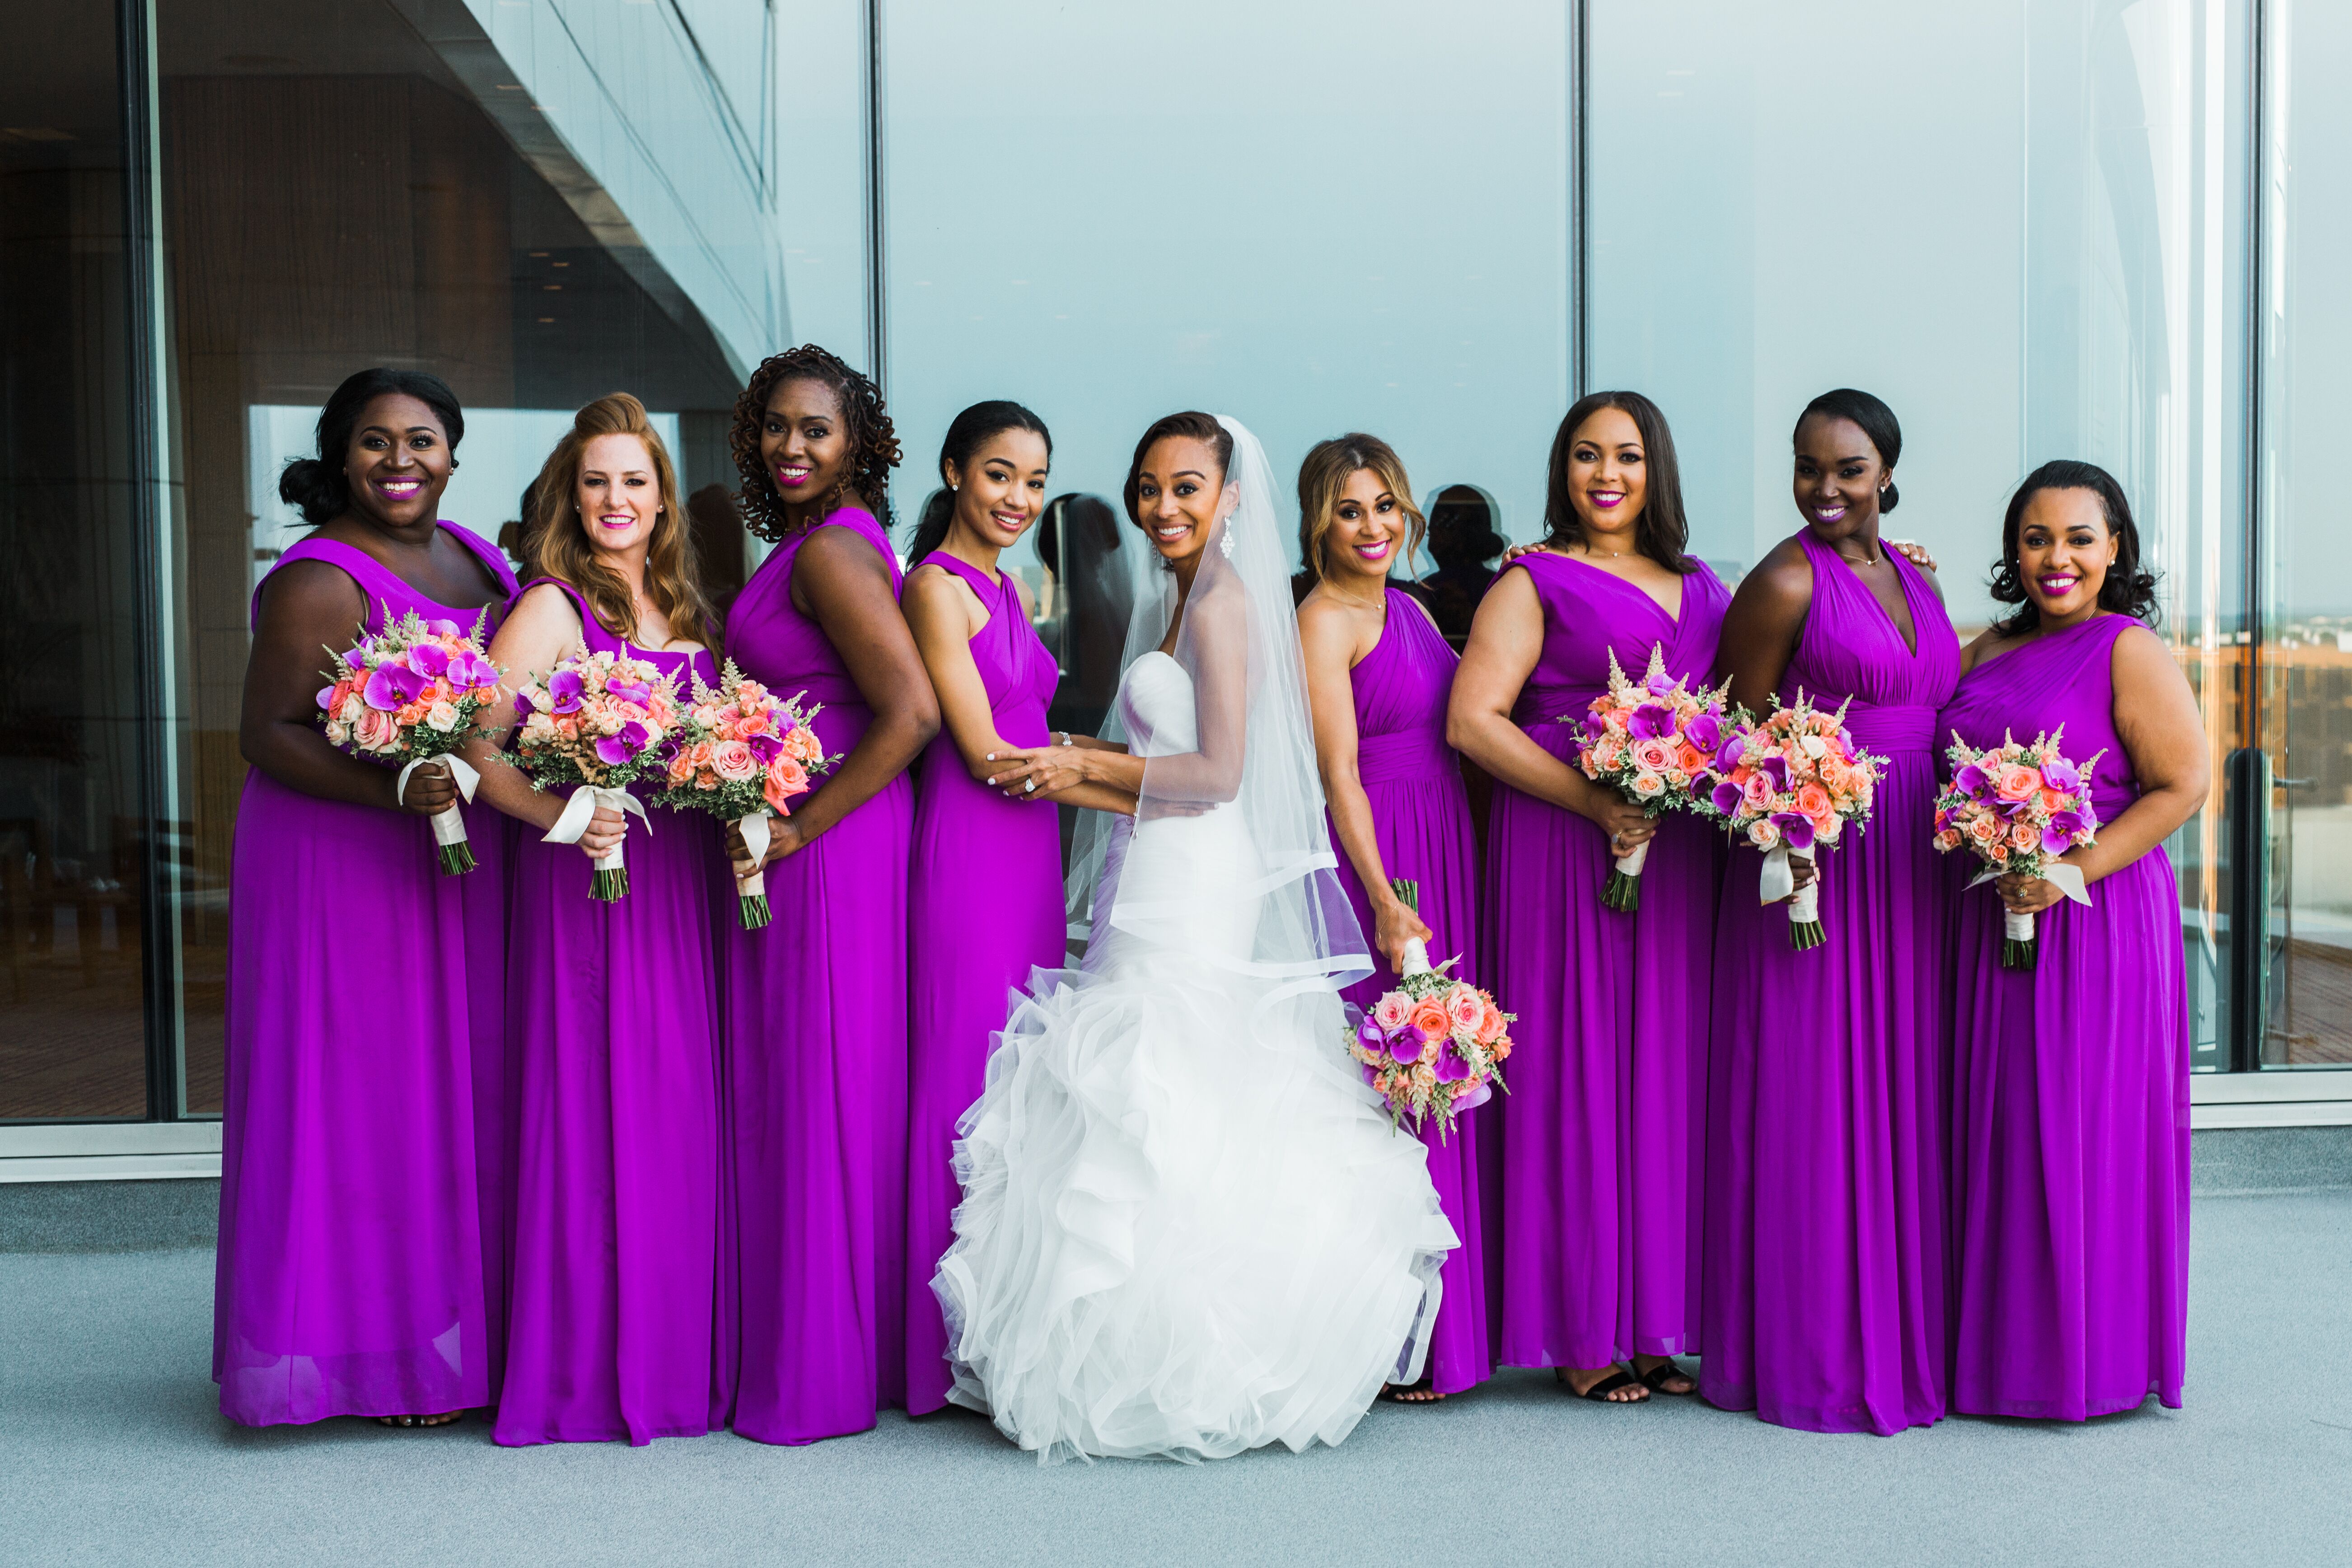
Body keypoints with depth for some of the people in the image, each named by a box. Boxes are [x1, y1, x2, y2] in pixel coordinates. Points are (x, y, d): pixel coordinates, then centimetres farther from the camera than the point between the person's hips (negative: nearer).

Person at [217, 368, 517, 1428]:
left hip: (453, 866, 8)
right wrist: (392, 791, -29)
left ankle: (454, 1323, 24)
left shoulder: (469, 552, 11)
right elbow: (265, 735, -16)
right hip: (341, 871, -8)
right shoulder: (321, 581, -13)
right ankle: (371, 1349, 11)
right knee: (361, 1098, -1)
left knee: (457, 1091, 13)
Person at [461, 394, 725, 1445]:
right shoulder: (552, 608, -5)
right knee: (595, 1108, -4)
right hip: (587, 883, -6)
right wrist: (556, 817, -25)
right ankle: (585, 1369, 7)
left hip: (680, 881, 7)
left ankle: (668, 1351, 20)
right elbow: (472, 740, -13)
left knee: (679, 1109, 9)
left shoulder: (680, 611, 15)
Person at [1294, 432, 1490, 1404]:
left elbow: (1457, 732, 16)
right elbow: (1339, 772, -14)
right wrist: (1387, 901, -20)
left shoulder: (1409, 609, 16)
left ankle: (1443, 1323, 21)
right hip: (1378, 857, -8)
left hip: (1448, 850, 8)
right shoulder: (1324, 620, -8)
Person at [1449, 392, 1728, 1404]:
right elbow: (1473, 719, -10)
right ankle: (1582, 1334, 5)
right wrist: (1595, 804, -18)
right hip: (1564, 852, -5)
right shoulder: (1536, 583, 1)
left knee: (1668, 1071, 7)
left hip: (1679, 854, 6)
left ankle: (1658, 1319, 16)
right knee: (1577, 1071, -3)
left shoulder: (1704, 589, 18)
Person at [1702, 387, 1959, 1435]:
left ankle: (1903, 1336, 23)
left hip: (1909, 864, 7)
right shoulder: (1784, 581, -8)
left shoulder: (1916, 580, 14)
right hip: (1811, 866, -7)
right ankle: (1812, 1355, 9)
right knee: (1809, 1098, -1)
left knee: (1902, 1097, 12)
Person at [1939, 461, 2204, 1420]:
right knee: (1996, 1131, 10)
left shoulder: (2131, 651, -6)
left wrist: (2072, 871, -19)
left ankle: (2091, 1356, 11)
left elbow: (2183, 785, -10)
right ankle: (1998, 1344, 21)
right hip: (1988, 923, 7)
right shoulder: (1986, 653, 13)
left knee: (2081, 1133, -1)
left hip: (2094, 920, -6)